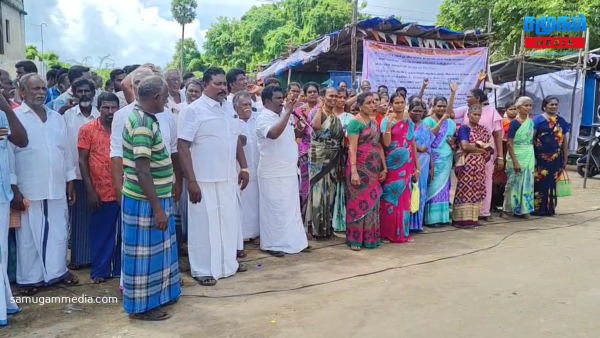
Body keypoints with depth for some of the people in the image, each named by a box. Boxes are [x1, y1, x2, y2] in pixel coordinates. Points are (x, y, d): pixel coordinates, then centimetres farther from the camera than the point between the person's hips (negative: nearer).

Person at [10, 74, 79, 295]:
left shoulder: (56, 118, 11)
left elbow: (66, 151, 13)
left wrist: (70, 182, 10)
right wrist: (14, 189, -12)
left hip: (56, 188, 4)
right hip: (28, 190, -4)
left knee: (58, 232, 12)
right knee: (29, 235, 6)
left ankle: (58, 270, 28)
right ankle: (29, 278, 20)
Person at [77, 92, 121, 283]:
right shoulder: (88, 130, -1)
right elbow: (82, 161, -2)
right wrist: (90, 190, -7)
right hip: (101, 192, -2)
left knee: (124, 233, 10)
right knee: (101, 233, 8)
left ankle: (121, 269, 24)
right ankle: (100, 271, 21)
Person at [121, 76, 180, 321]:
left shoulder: (144, 117, 10)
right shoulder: (143, 124, -22)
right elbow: (142, 171, -27)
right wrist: (157, 208, -25)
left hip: (156, 197, 10)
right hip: (144, 201, -10)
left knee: (156, 250, 19)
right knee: (145, 253, 2)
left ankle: (156, 295, 33)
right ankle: (141, 306, 16)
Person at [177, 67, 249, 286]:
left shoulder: (229, 109, 9)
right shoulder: (194, 110, -10)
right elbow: (182, 145, -14)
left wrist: (244, 168, 11)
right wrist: (191, 180, -18)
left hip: (229, 178, 7)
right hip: (205, 180, -6)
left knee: (229, 221, 15)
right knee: (205, 224, 4)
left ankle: (228, 263, 32)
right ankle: (203, 270, 19)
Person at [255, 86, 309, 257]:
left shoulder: (283, 116, 11)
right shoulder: (264, 118, -13)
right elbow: (274, 134, -34)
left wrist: (298, 131, 4)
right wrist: (287, 112, -29)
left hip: (289, 171, 8)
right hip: (273, 174, -8)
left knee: (291, 208, 15)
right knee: (275, 209, 0)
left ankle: (293, 240, 27)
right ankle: (273, 244, 12)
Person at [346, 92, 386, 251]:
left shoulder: (374, 122, 13)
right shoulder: (355, 122, -9)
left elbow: (379, 146, 14)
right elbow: (352, 149, -16)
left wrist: (384, 168, 10)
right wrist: (353, 171, -23)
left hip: (373, 168, 7)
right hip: (360, 168, -7)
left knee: (372, 202, 9)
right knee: (359, 202, -1)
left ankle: (369, 237, 19)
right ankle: (355, 239, 9)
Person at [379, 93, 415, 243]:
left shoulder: (409, 123, 10)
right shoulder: (386, 121, -2)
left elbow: (413, 145, 11)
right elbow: (386, 143, -14)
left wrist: (417, 166, 9)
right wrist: (390, 123, -20)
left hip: (406, 164, 4)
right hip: (392, 164, -4)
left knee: (404, 198, 7)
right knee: (390, 197, 0)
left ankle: (402, 232, 17)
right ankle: (387, 233, 8)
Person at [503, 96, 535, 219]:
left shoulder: (531, 122, 9)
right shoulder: (514, 123, -11)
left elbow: (532, 140, 17)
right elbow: (509, 144, -15)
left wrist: (534, 158, 13)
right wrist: (515, 161, -20)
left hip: (530, 156, 6)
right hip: (517, 156, -6)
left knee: (527, 183, 9)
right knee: (514, 183, -2)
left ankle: (522, 209, 17)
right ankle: (506, 210, 6)